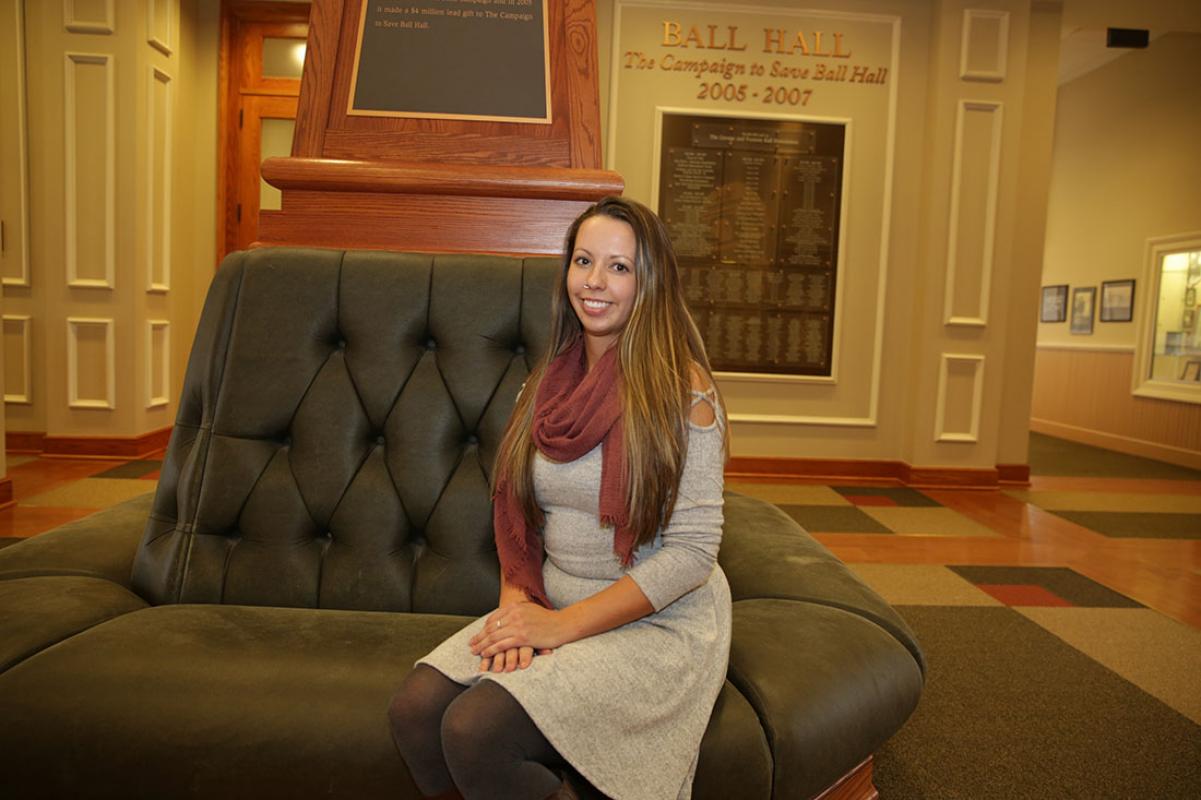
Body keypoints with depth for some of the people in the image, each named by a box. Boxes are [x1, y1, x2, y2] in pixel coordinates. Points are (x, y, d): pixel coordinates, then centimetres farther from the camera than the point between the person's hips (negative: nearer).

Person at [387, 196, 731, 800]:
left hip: (657, 621, -5)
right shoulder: (550, 381, 6)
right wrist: (516, 599, -7)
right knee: (413, 710, -15)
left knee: (475, 732, -23)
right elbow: (518, 507, 11)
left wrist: (564, 624, -17)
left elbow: (693, 549, -17)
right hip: (552, 606, 6)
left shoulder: (679, 387, -13)